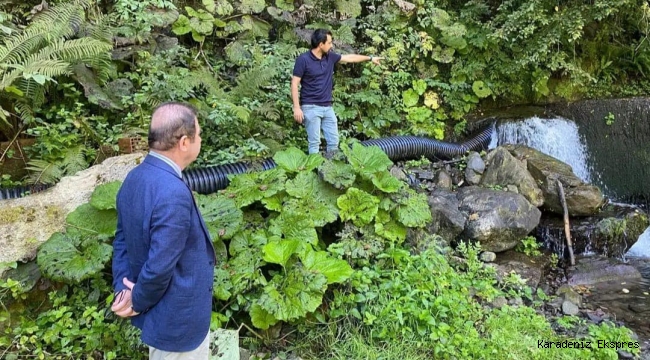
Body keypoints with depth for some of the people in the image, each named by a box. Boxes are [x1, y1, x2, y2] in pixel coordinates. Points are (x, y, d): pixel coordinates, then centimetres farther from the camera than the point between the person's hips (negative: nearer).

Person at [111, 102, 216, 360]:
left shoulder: (135, 177, -2)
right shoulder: (173, 193, -32)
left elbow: (122, 238, 5)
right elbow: (160, 266, -29)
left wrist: (123, 287, -1)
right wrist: (139, 303, -12)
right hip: (179, 316, -9)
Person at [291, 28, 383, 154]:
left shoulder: (330, 57, 7)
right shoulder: (303, 59, -11)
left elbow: (349, 58, 22)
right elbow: (294, 84, -11)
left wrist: (370, 58, 29)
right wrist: (297, 107, -18)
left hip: (327, 107, 6)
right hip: (311, 107, -6)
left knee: (334, 141, 8)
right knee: (314, 142, -4)